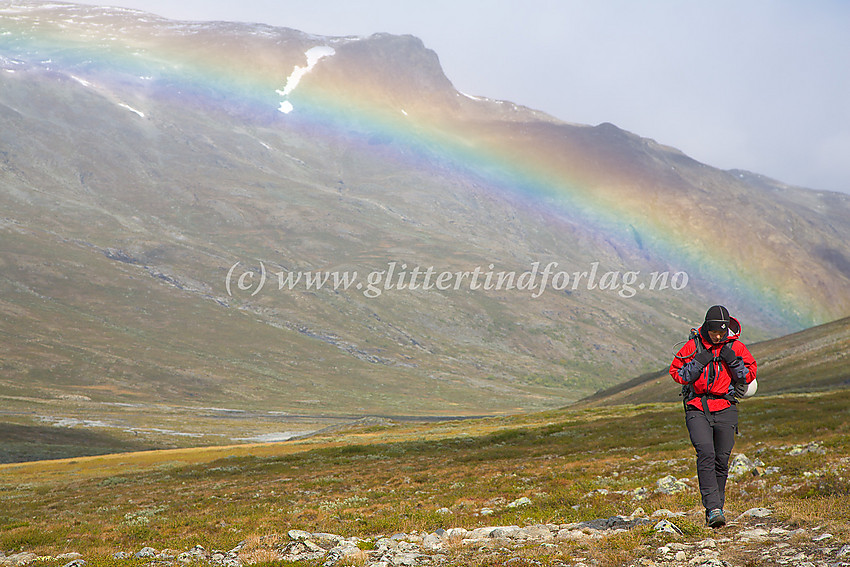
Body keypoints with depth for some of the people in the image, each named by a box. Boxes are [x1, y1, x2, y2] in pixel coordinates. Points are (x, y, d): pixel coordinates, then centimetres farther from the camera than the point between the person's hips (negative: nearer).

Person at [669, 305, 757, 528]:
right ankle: (713, 508, -23)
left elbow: (750, 375, 6)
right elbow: (676, 373, 3)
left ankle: (717, 507, 20)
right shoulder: (693, 346, 1)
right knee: (706, 453, -19)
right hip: (697, 407, -2)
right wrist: (698, 363, -13)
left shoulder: (736, 347, 4)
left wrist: (733, 361, -11)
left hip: (725, 408, 2)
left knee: (722, 460, 4)